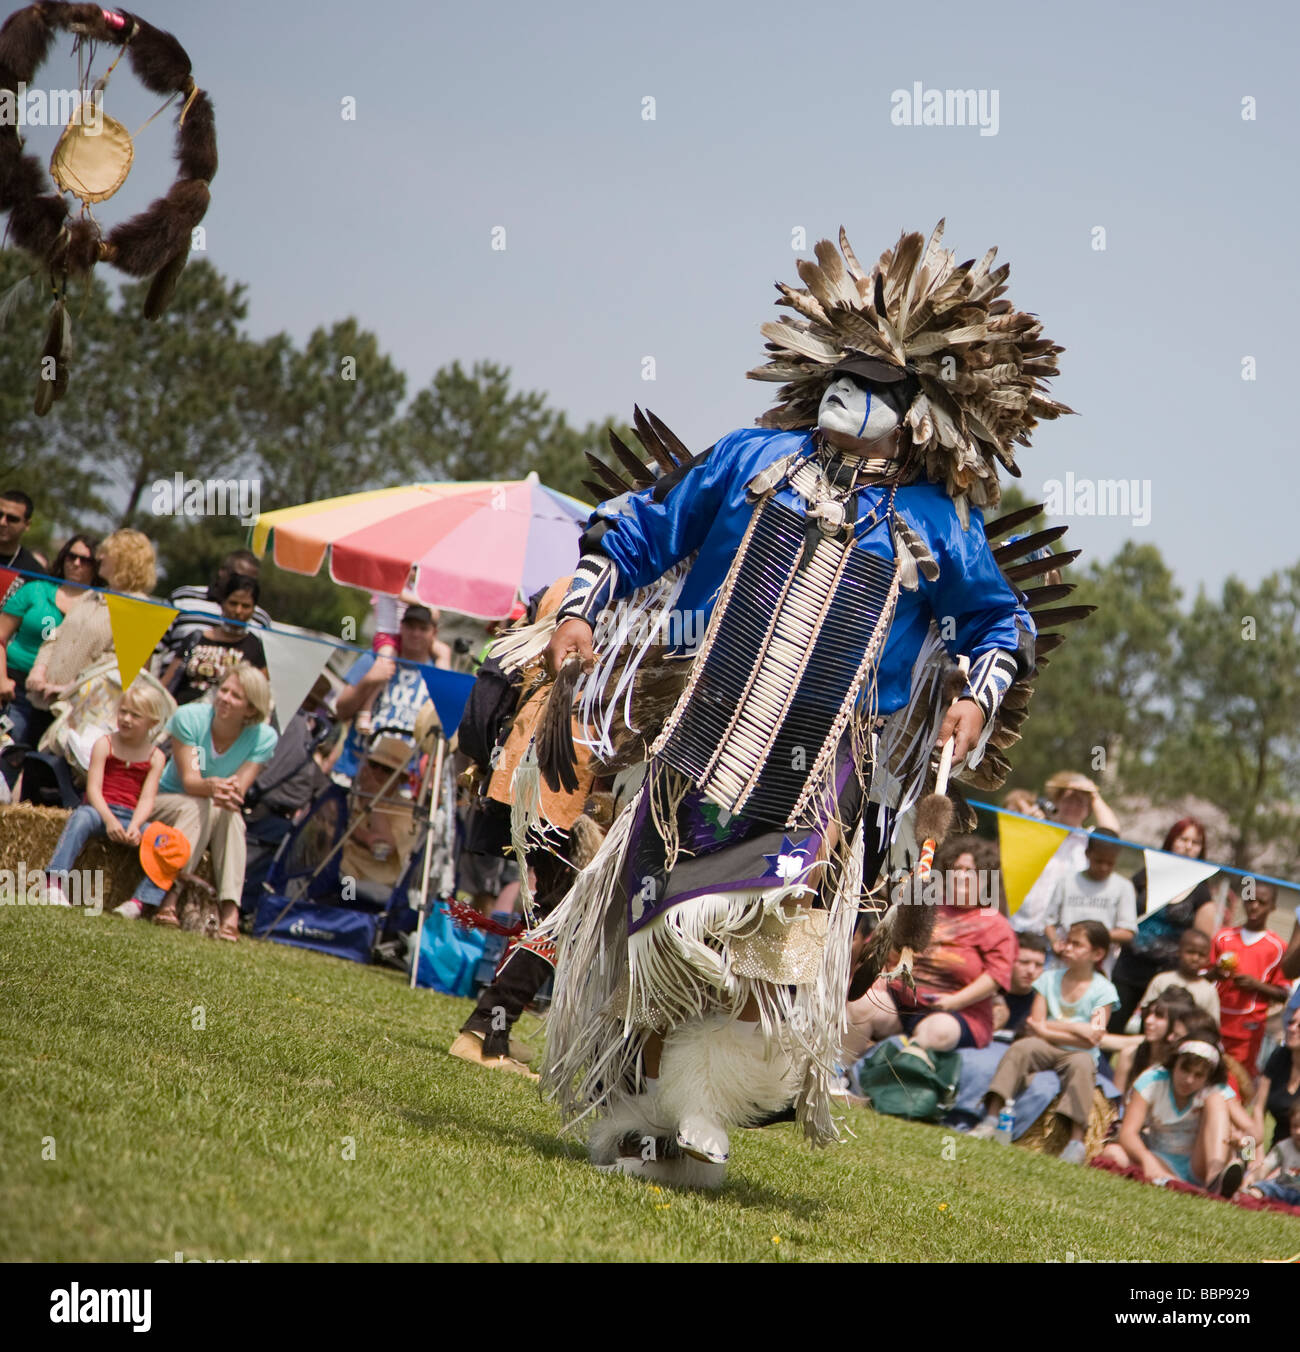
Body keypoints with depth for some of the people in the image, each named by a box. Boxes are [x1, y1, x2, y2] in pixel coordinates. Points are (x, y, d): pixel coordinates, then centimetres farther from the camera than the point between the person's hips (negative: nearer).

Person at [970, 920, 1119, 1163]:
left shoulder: (1102, 990, -2)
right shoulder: (1050, 979, 7)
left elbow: (1092, 1040, -12)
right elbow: (1036, 1025, -2)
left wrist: (1048, 1028, -11)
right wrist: (1076, 1029, -13)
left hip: (1079, 1054, -2)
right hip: (1046, 1050, 2)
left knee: (1082, 1063, -35)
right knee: (1021, 1048, -28)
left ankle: (1076, 1142, -36)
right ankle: (990, 1120, -33)